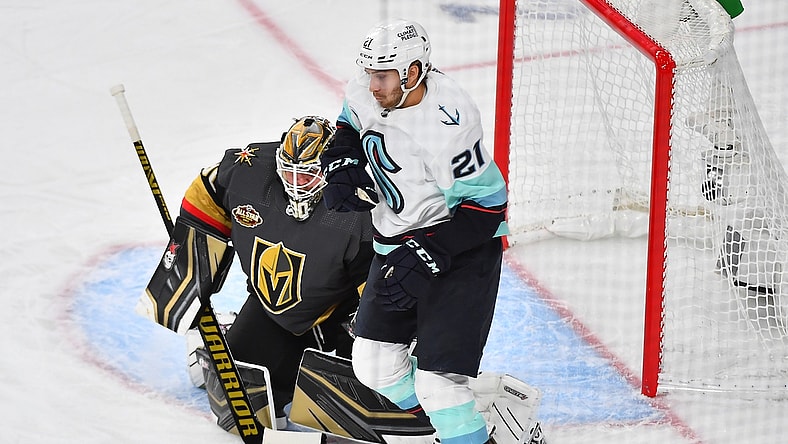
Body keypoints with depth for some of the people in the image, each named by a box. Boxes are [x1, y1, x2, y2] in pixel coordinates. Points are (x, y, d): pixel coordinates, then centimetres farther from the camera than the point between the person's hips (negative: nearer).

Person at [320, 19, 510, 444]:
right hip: (397, 242, 8)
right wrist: (342, 165, -2)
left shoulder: (447, 126, -30)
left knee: (438, 381, -16)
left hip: (462, 248, -8)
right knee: (374, 362, 12)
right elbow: (349, 125, 18)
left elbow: (485, 205, -24)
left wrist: (428, 255, -28)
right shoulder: (366, 95, -7)